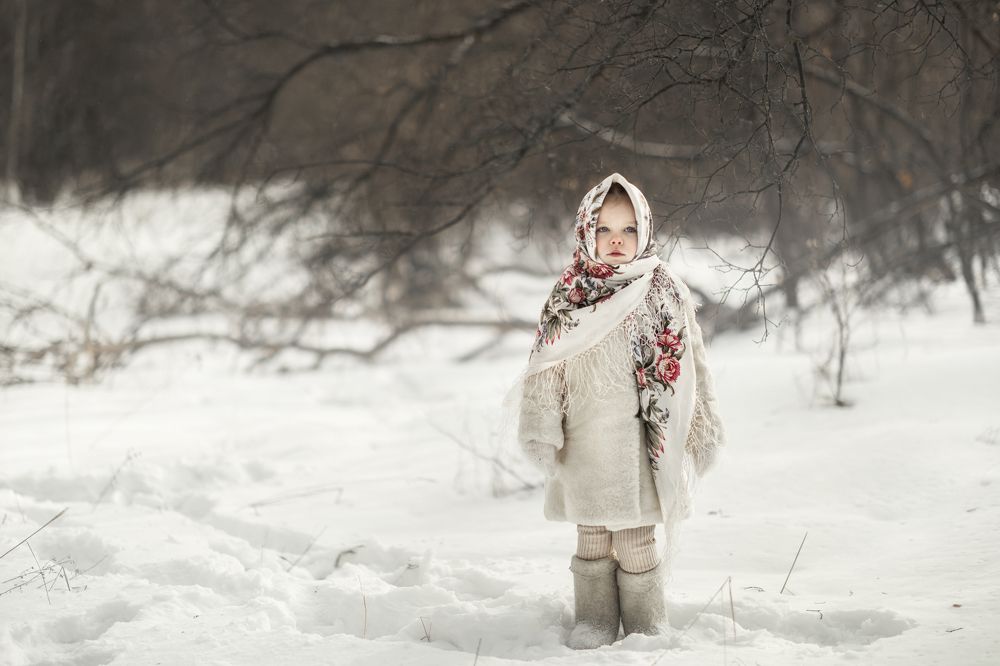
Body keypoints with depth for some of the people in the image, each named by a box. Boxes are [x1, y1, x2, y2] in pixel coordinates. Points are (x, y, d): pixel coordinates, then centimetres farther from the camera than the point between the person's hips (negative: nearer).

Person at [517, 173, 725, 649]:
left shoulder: (665, 294, 0)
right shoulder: (567, 296, 4)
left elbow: (688, 367, 3)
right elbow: (545, 369, 5)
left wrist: (699, 435, 2)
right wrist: (543, 437, 0)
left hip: (640, 444, -2)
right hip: (584, 444, 2)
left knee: (637, 542, 0)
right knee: (592, 538, 10)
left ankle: (645, 628, 13)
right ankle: (595, 623, 21)